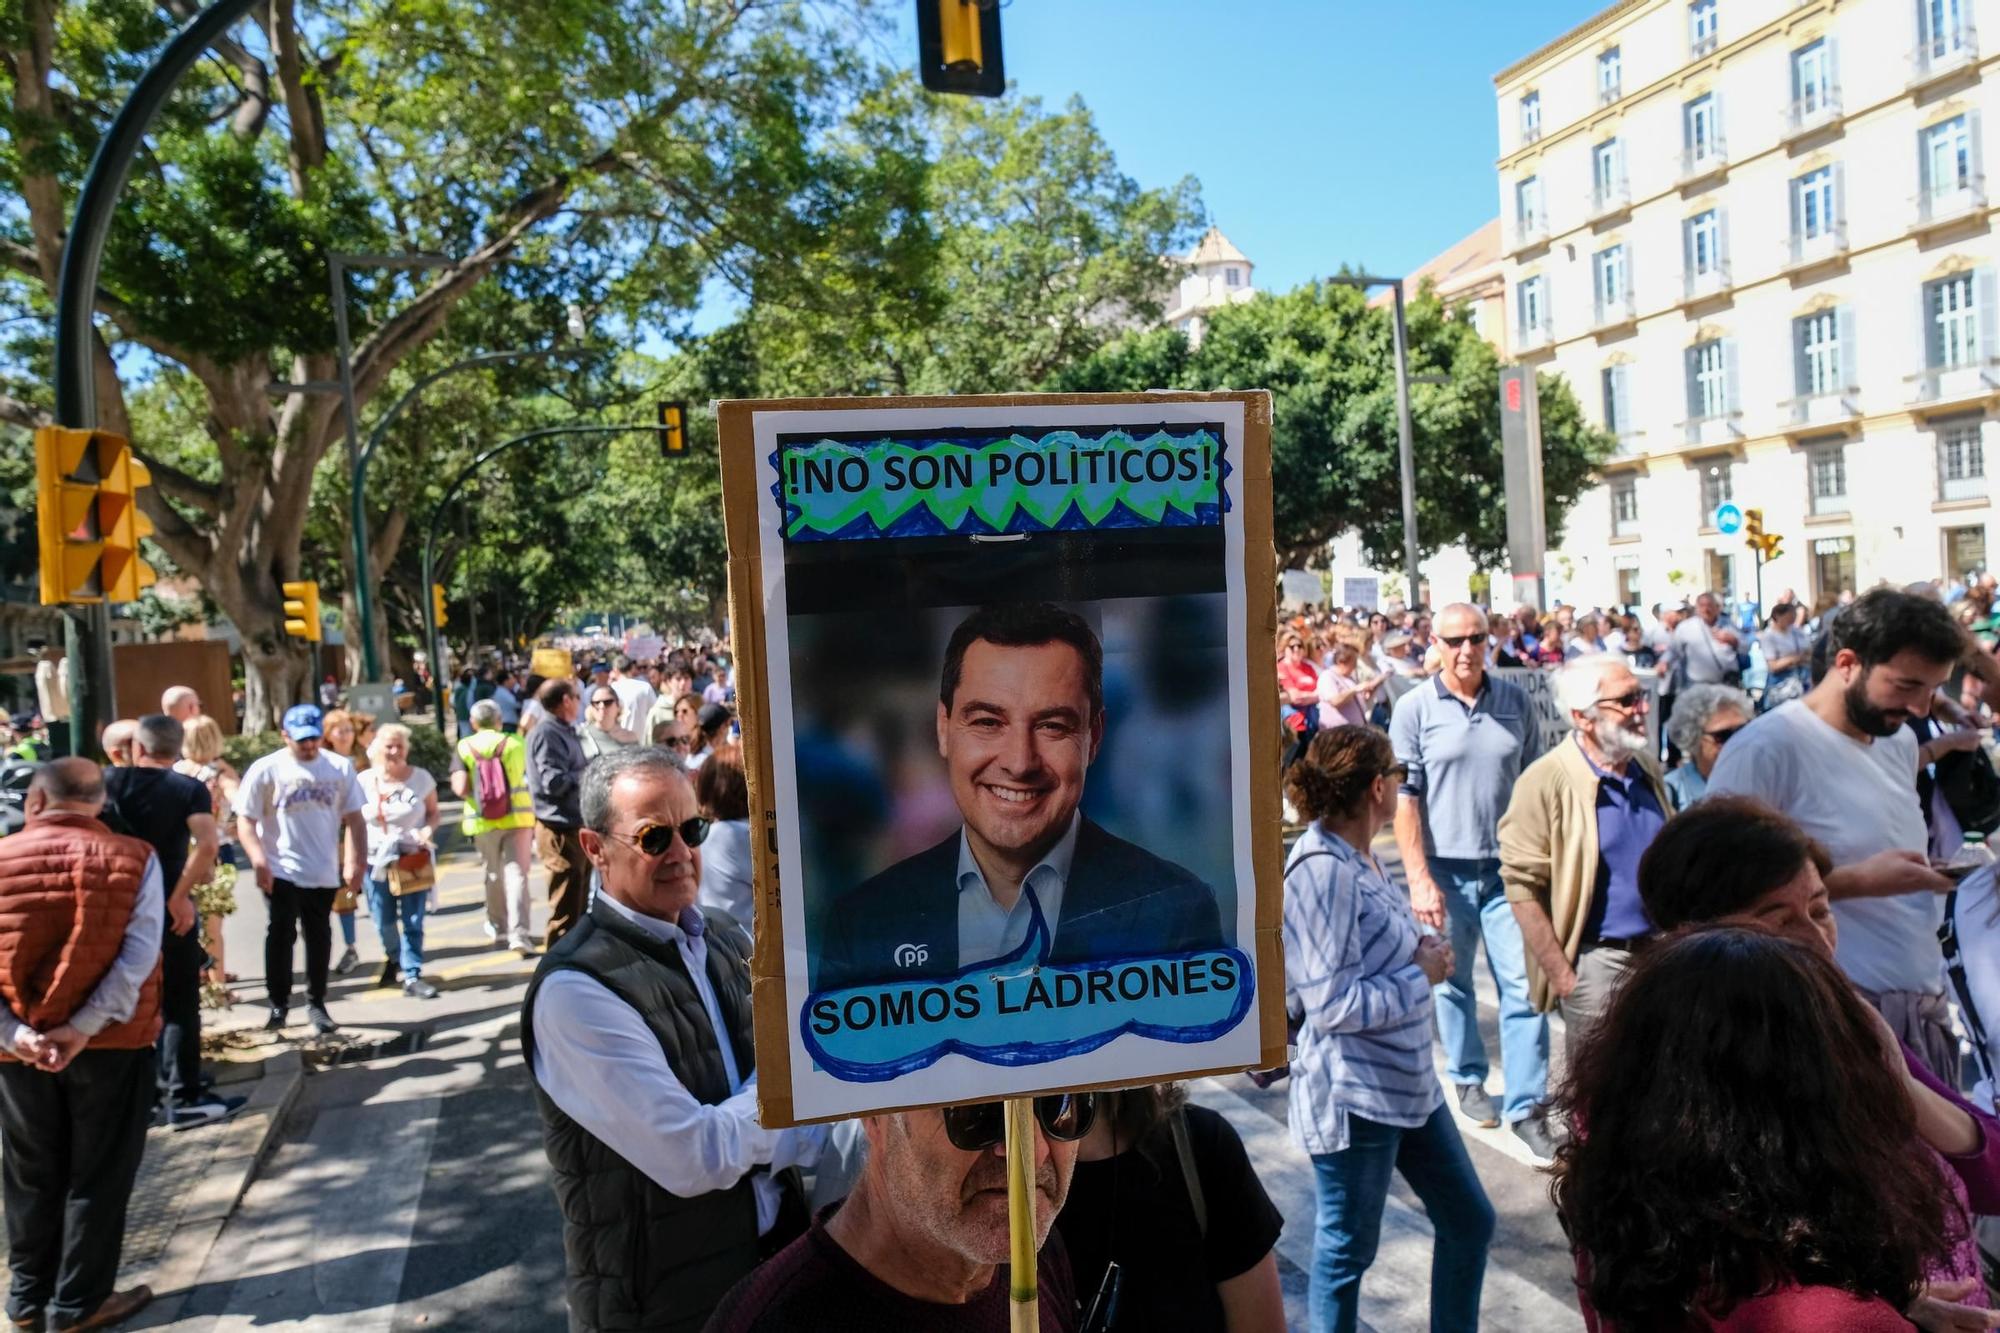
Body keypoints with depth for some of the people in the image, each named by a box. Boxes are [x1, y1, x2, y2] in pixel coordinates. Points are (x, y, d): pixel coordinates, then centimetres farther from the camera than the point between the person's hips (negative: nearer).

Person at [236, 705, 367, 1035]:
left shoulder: (340, 767, 3)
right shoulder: (266, 770, -5)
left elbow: (353, 818, 6)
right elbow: (245, 821, -5)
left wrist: (357, 862, -1)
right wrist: (258, 859, -18)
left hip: (324, 872, 3)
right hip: (282, 871, -2)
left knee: (319, 937, 10)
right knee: (281, 934, -3)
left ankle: (316, 1004, 21)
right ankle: (279, 1003, 11)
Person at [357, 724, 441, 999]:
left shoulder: (421, 778, -3)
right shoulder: (364, 780, 0)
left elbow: (433, 812, 5)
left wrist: (429, 830, -17)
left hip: (413, 859, -1)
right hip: (377, 859, 1)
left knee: (413, 922, -4)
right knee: (384, 921, 9)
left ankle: (412, 976, 2)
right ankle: (394, 959, 38)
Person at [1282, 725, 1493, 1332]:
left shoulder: (1357, 857, 4)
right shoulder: (1322, 870, -24)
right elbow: (1333, 1005, -26)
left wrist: (1420, 953, -2)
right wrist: (1423, 975, -14)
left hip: (1407, 1082, 9)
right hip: (1353, 1094, -9)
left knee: (1469, 1221, 20)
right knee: (1346, 1251, 9)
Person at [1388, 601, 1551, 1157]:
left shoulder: (1515, 701, 3)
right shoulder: (1414, 709, -5)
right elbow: (1404, 797, -6)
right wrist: (1419, 878, -11)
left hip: (1509, 866, 1)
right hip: (1446, 869, -1)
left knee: (1524, 985, -1)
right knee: (1453, 982, 13)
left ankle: (1525, 1107, 9)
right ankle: (1468, 1079, 34)